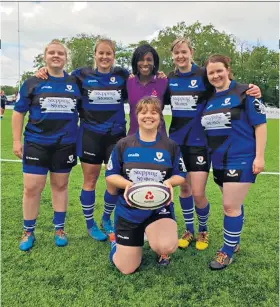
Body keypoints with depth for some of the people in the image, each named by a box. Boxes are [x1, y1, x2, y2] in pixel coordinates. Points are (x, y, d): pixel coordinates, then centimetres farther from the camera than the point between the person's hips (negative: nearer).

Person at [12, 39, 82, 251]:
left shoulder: (75, 83, 7)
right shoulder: (33, 83, 1)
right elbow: (19, 112, 2)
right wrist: (16, 141, -4)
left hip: (66, 144, 2)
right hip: (36, 143, -1)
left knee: (60, 186, 12)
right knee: (32, 188, 0)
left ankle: (59, 229, 26)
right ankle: (28, 232, 19)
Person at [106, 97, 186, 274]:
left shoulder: (170, 146, -1)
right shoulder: (123, 145, -3)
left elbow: (181, 175, 4)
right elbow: (110, 175, 1)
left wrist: (169, 182, -20)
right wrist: (127, 184, -20)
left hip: (159, 207, 0)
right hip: (128, 210, 1)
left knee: (167, 247, -31)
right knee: (127, 269, 3)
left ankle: (159, 249, 10)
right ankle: (118, 242, 39)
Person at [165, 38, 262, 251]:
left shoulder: (204, 75, -8)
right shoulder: (169, 79, 6)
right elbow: (163, 102, 19)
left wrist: (252, 91, -26)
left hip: (199, 142, -4)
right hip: (177, 141, 4)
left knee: (198, 193, -3)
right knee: (184, 189, 12)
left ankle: (203, 231, 25)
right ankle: (189, 231, 31)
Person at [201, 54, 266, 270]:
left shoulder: (244, 93, -8)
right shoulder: (209, 99, 9)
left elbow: (260, 124, -9)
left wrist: (259, 156, -14)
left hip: (241, 159, -6)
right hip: (219, 161, 6)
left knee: (231, 206, -3)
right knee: (233, 205, 18)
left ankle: (228, 252, 13)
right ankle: (233, 241, 34)